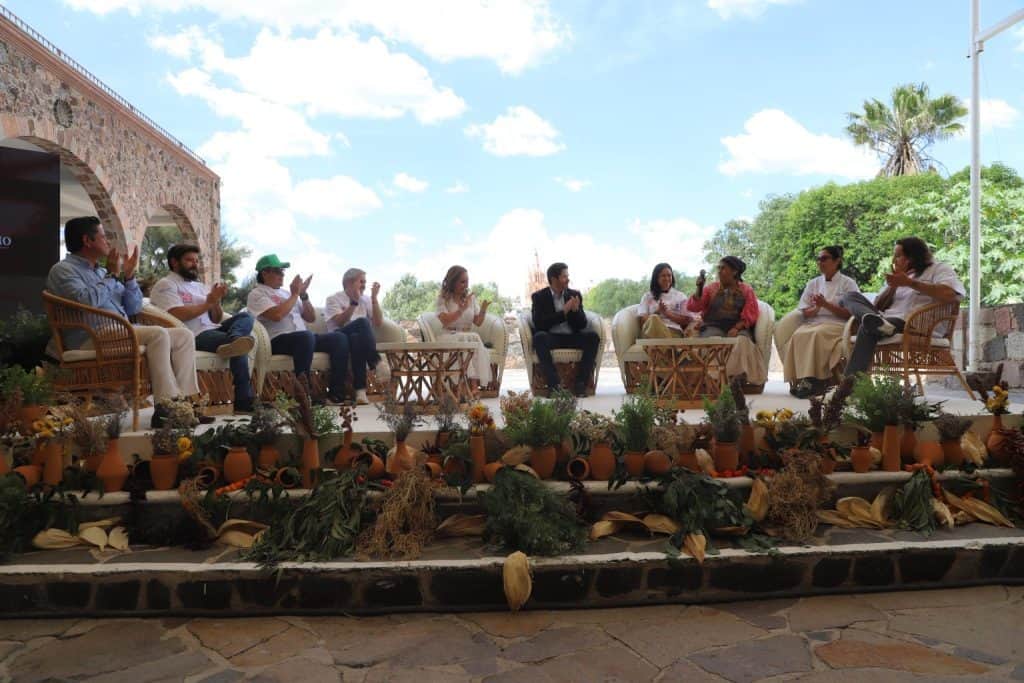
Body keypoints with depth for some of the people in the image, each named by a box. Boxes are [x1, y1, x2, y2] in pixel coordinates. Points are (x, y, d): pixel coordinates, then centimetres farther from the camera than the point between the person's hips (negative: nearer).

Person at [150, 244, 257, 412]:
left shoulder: (200, 286, 29)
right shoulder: (165, 285, 5)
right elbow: (178, 315, -13)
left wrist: (217, 300, 2)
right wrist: (209, 302, -6)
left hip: (213, 330, 7)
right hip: (194, 336, -7)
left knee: (246, 317, -19)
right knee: (239, 347, -30)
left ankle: (234, 341, -53)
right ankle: (243, 402, -35)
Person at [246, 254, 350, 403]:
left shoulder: (286, 292, 24)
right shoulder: (257, 294, 4)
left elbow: (311, 318, 22)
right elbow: (276, 315, -17)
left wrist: (303, 294, 8)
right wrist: (295, 294, -4)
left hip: (304, 339, 7)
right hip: (277, 341, -7)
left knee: (339, 338, -16)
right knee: (306, 336, -38)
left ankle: (336, 392, -19)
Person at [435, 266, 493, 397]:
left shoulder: (471, 297, 15)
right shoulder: (442, 299, 3)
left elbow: (478, 323, 10)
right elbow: (445, 321, -13)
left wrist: (483, 310, -8)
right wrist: (462, 309, -18)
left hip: (469, 337, 3)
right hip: (450, 336, -3)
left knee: (475, 339, -33)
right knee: (468, 339, -36)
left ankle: (475, 383, -41)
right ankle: (473, 383, -41)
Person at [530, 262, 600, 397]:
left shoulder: (574, 295, 12)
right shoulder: (539, 296, 3)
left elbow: (582, 325, 6)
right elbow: (539, 324, -12)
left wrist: (576, 310, -15)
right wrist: (563, 312, -16)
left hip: (572, 337, 3)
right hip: (551, 338, -3)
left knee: (592, 336, -25)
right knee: (539, 337, -35)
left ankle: (580, 384, -24)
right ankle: (555, 385, -34)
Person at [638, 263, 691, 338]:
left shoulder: (681, 296, 22)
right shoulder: (647, 296, 23)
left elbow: (686, 320, 12)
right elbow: (642, 320, 11)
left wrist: (667, 313, -1)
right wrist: (657, 312, -6)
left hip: (674, 332, -1)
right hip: (651, 331, 1)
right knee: (653, 318, -37)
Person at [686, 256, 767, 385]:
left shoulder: (746, 290, 13)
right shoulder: (711, 288, 15)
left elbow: (750, 315, 2)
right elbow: (692, 307, 6)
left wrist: (736, 328, -14)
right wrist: (699, 288, -7)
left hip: (738, 328, 0)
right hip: (714, 327, 0)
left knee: (743, 341, -34)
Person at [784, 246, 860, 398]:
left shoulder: (848, 283, 7)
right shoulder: (813, 284, 18)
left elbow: (850, 313, -3)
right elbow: (805, 313, 12)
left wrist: (826, 305, -13)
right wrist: (816, 308, -10)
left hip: (837, 325, -3)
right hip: (813, 323, 3)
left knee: (818, 334, -38)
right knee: (799, 335, -33)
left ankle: (815, 380, -37)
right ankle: (801, 379, -38)